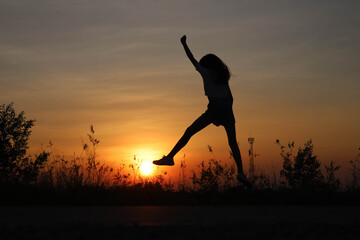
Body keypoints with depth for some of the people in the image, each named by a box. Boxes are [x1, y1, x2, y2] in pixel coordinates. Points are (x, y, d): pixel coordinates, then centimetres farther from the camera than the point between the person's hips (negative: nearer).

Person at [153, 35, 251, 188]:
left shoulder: (207, 73, 9)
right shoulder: (223, 77, 22)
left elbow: (192, 59, 17)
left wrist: (184, 43, 28)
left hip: (214, 107, -4)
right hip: (226, 109, 4)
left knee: (189, 132, -2)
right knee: (232, 142, 3)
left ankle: (170, 157, -10)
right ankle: (240, 172, -10)